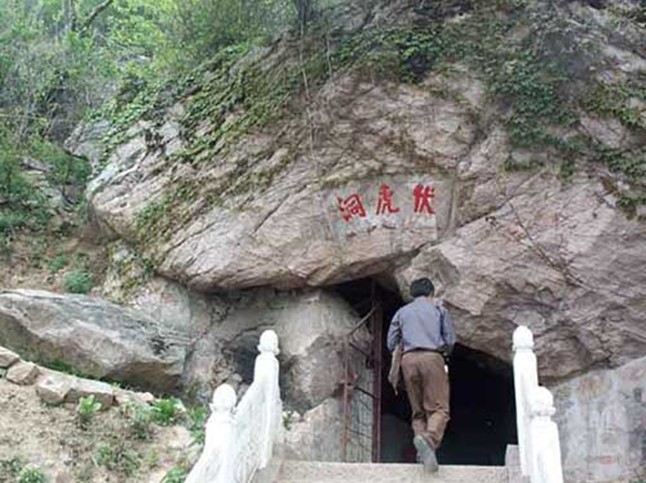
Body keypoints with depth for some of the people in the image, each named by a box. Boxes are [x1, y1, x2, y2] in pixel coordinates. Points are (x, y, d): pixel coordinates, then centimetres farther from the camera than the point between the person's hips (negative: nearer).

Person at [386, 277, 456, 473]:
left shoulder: (402, 312, 20)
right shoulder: (439, 309, 15)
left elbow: (391, 343, 13)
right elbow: (450, 340, 9)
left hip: (409, 359, 3)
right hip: (432, 357, -3)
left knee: (418, 411, 9)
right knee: (439, 408, -8)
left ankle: (422, 449, -8)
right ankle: (429, 439, -35)